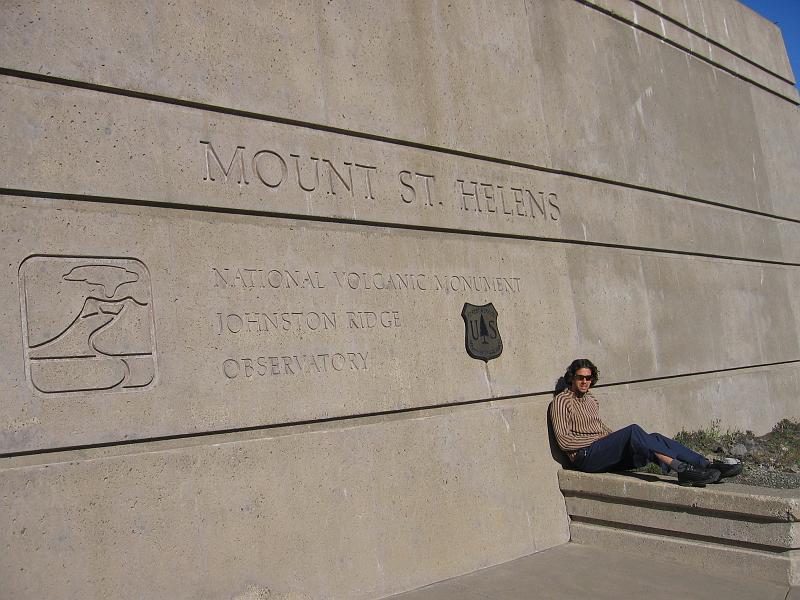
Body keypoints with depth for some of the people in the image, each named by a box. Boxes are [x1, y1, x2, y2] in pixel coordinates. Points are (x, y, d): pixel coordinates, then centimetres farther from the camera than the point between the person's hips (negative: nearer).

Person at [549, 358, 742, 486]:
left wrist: (615, 438, 9)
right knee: (633, 431, -29)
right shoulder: (562, 401, -3)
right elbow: (564, 440, -12)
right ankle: (682, 469, -38)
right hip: (585, 457, -8)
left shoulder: (590, 400, 24)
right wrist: (599, 438, -10)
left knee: (655, 439, -12)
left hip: (606, 455, 8)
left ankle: (709, 465, -18)